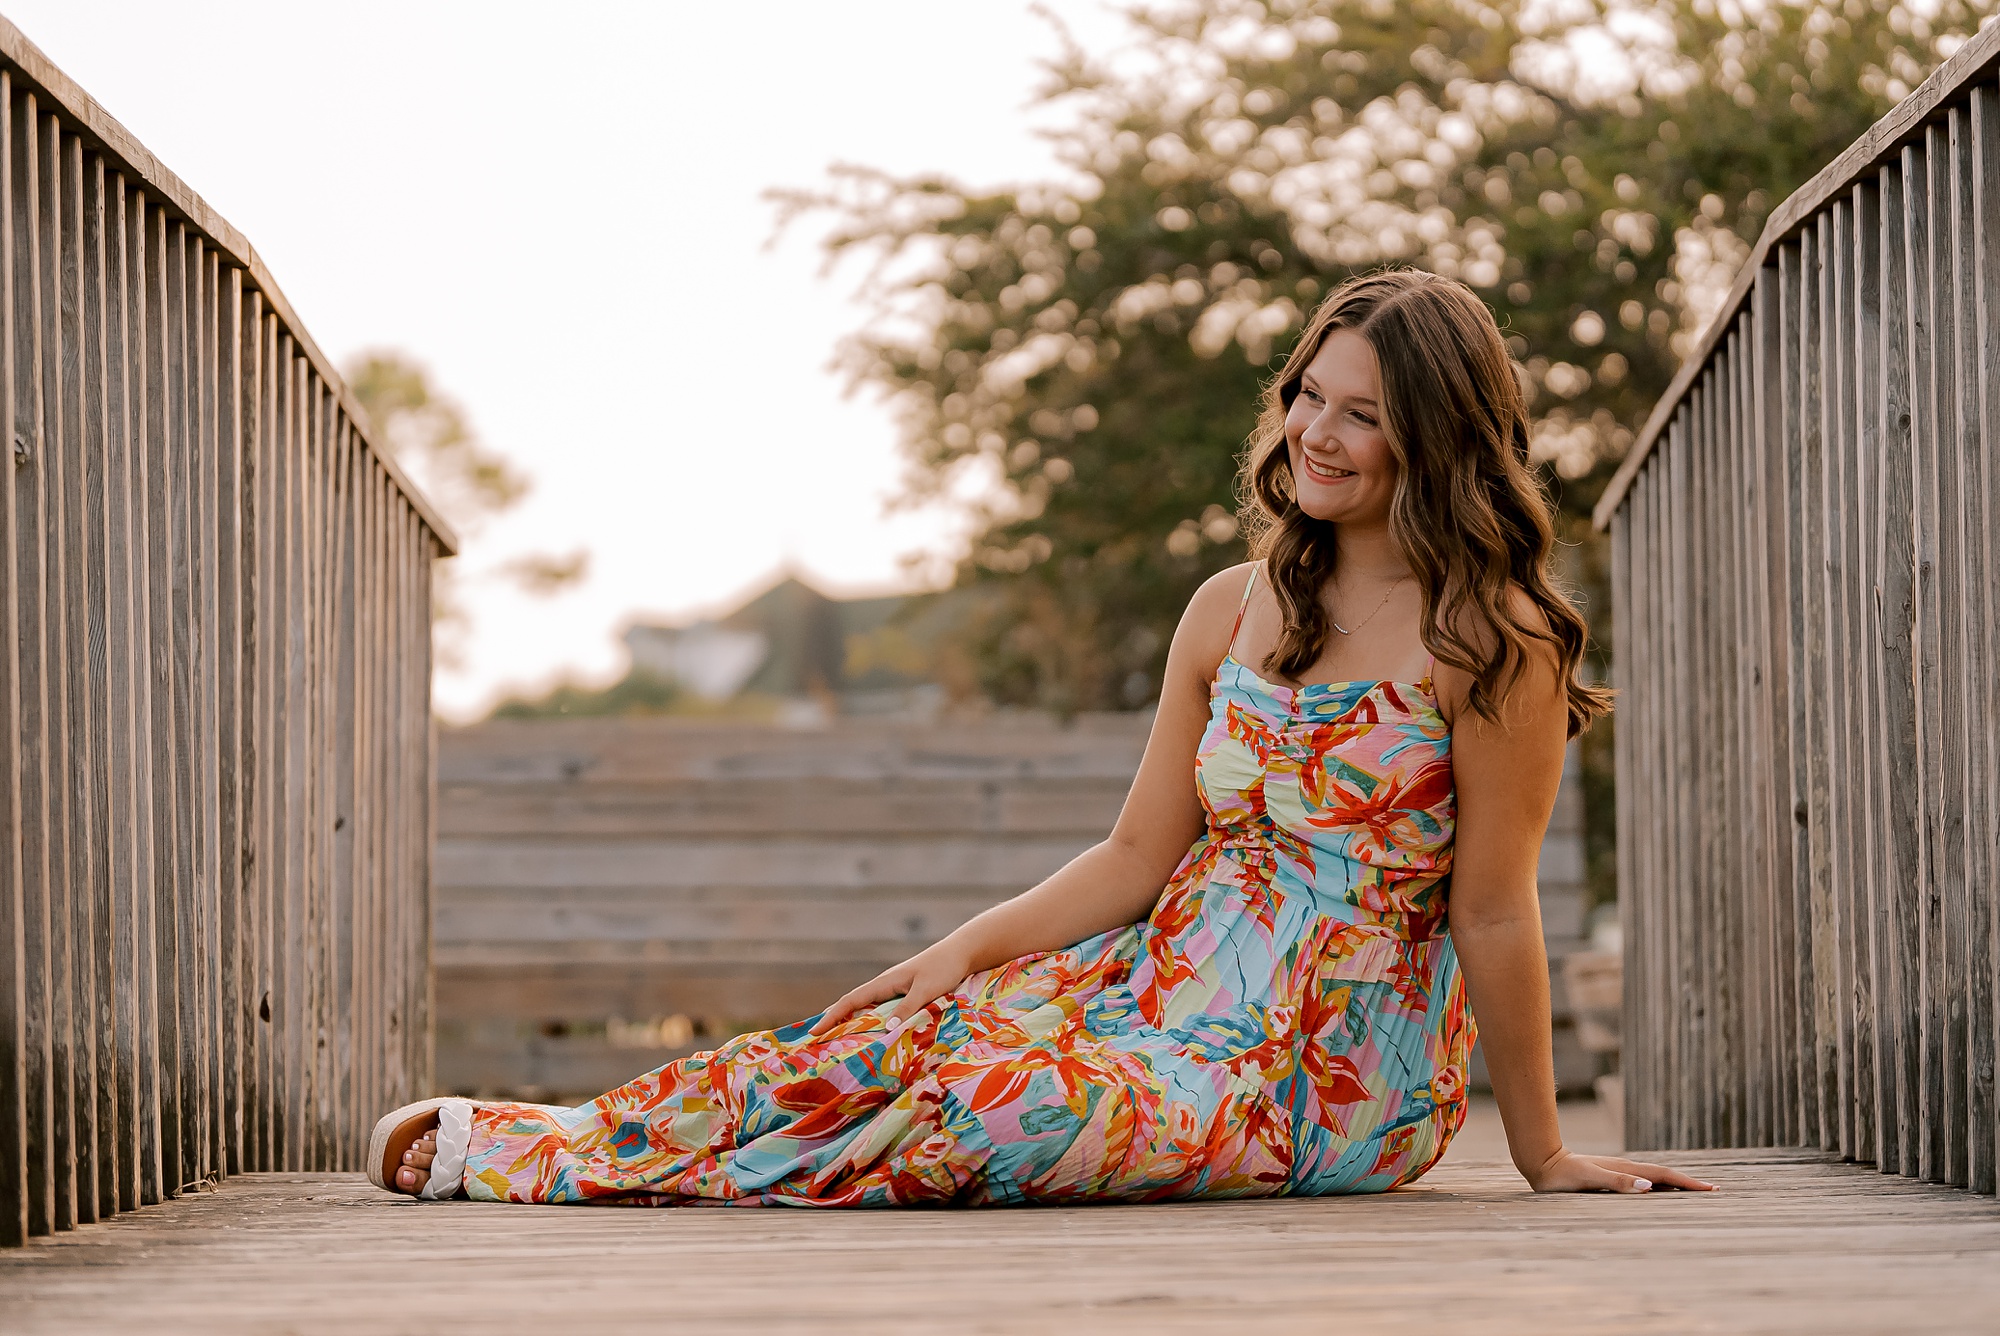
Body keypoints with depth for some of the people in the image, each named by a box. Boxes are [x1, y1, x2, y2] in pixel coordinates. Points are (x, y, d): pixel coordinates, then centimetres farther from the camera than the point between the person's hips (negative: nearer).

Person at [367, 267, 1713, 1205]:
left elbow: (1494, 913, -10)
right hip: (1165, 986, 7)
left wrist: (1543, 1153, -6)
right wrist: (965, 951, -2)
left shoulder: (1492, 642, -11)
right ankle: (502, 1140, -14)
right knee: (897, 1033, -18)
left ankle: (517, 1156, -19)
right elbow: (1137, 857, 10)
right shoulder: (1233, 611, 8)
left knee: (992, 1103, -28)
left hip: (1337, 1082, -6)